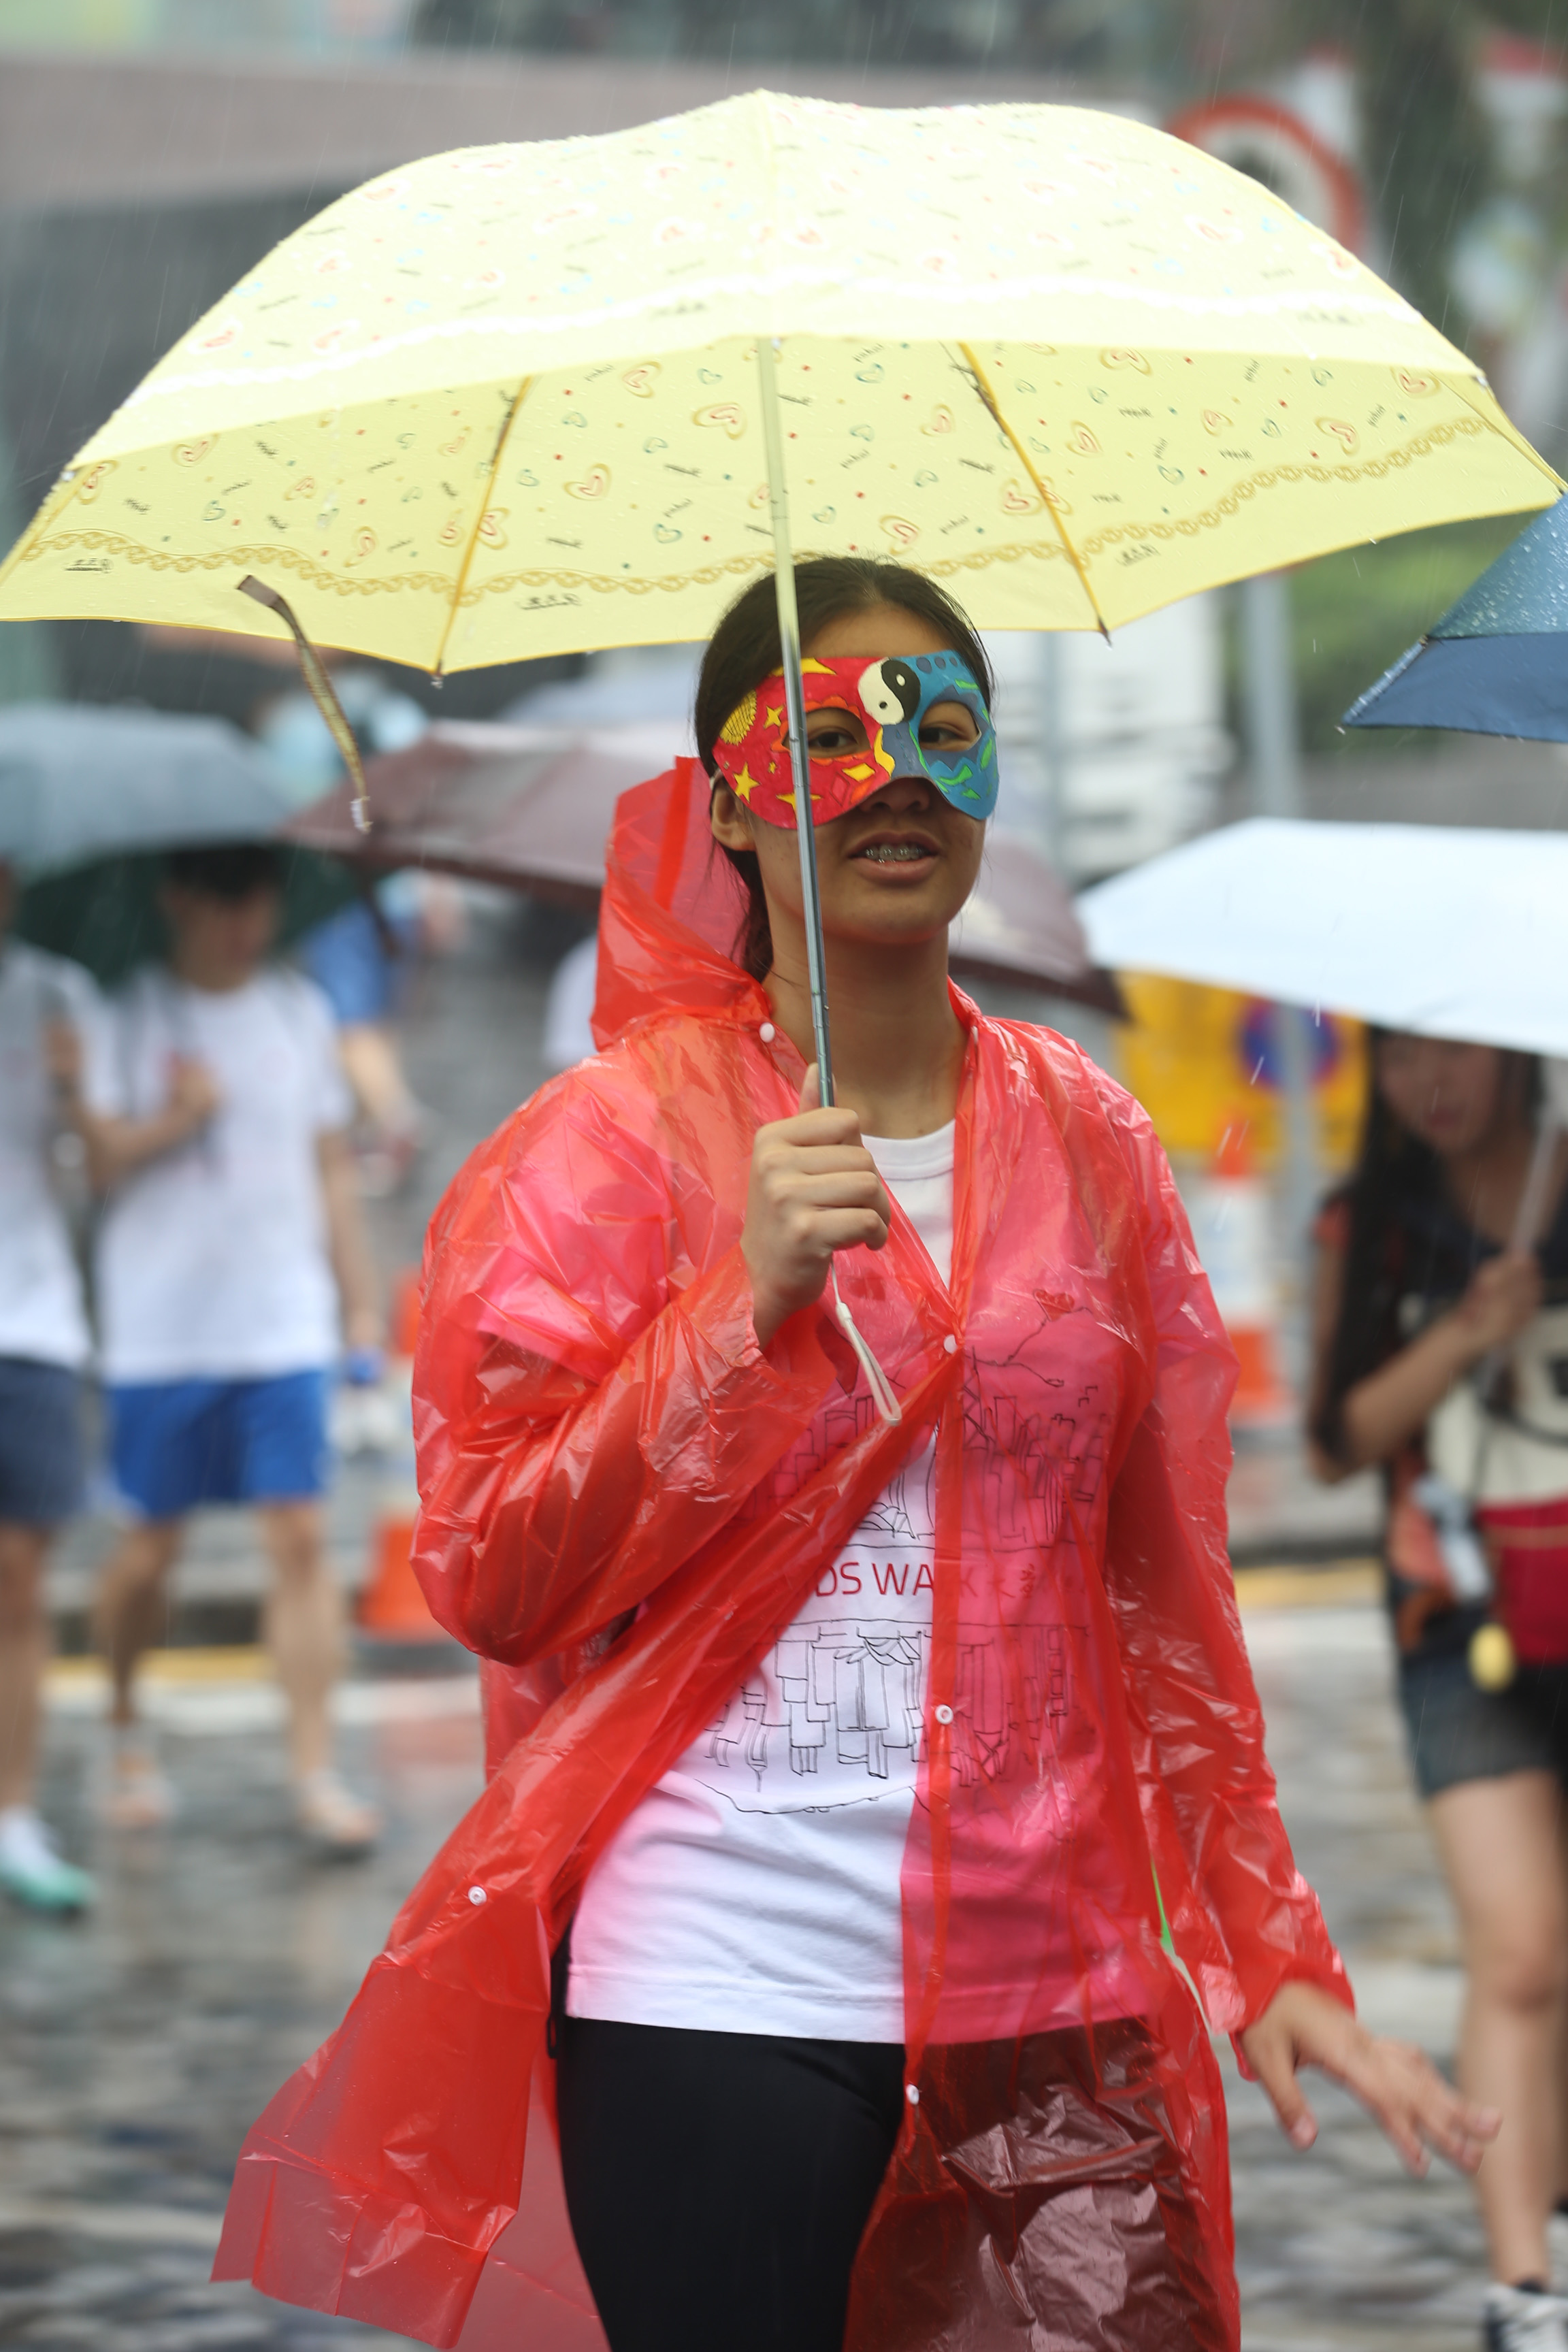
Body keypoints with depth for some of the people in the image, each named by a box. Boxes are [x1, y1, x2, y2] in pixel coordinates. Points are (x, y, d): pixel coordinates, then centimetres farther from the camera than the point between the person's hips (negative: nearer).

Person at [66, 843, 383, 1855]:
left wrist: (362, 1301, 12)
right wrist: (172, 1124, -20)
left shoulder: (299, 1012, 10)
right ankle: (127, 1730, 31)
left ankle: (316, 1771, -7)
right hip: (160, 1326, -2)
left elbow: (331, 1166, 14)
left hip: (284, 1325, 2)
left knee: (300, 1539, -7)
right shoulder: (124, 1014, -1)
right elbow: (88, 1154, -5)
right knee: (152, 1545, 6)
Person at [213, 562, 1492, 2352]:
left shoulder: (1084, 1138, 11)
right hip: (718, 1997, -3)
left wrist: (1270, 1956, 9)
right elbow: (489, 1578, -6)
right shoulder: (618, 1140, 0)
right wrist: (755, 1299, -15)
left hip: (1049, 1991, 3)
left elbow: (1170, 1592, 14)